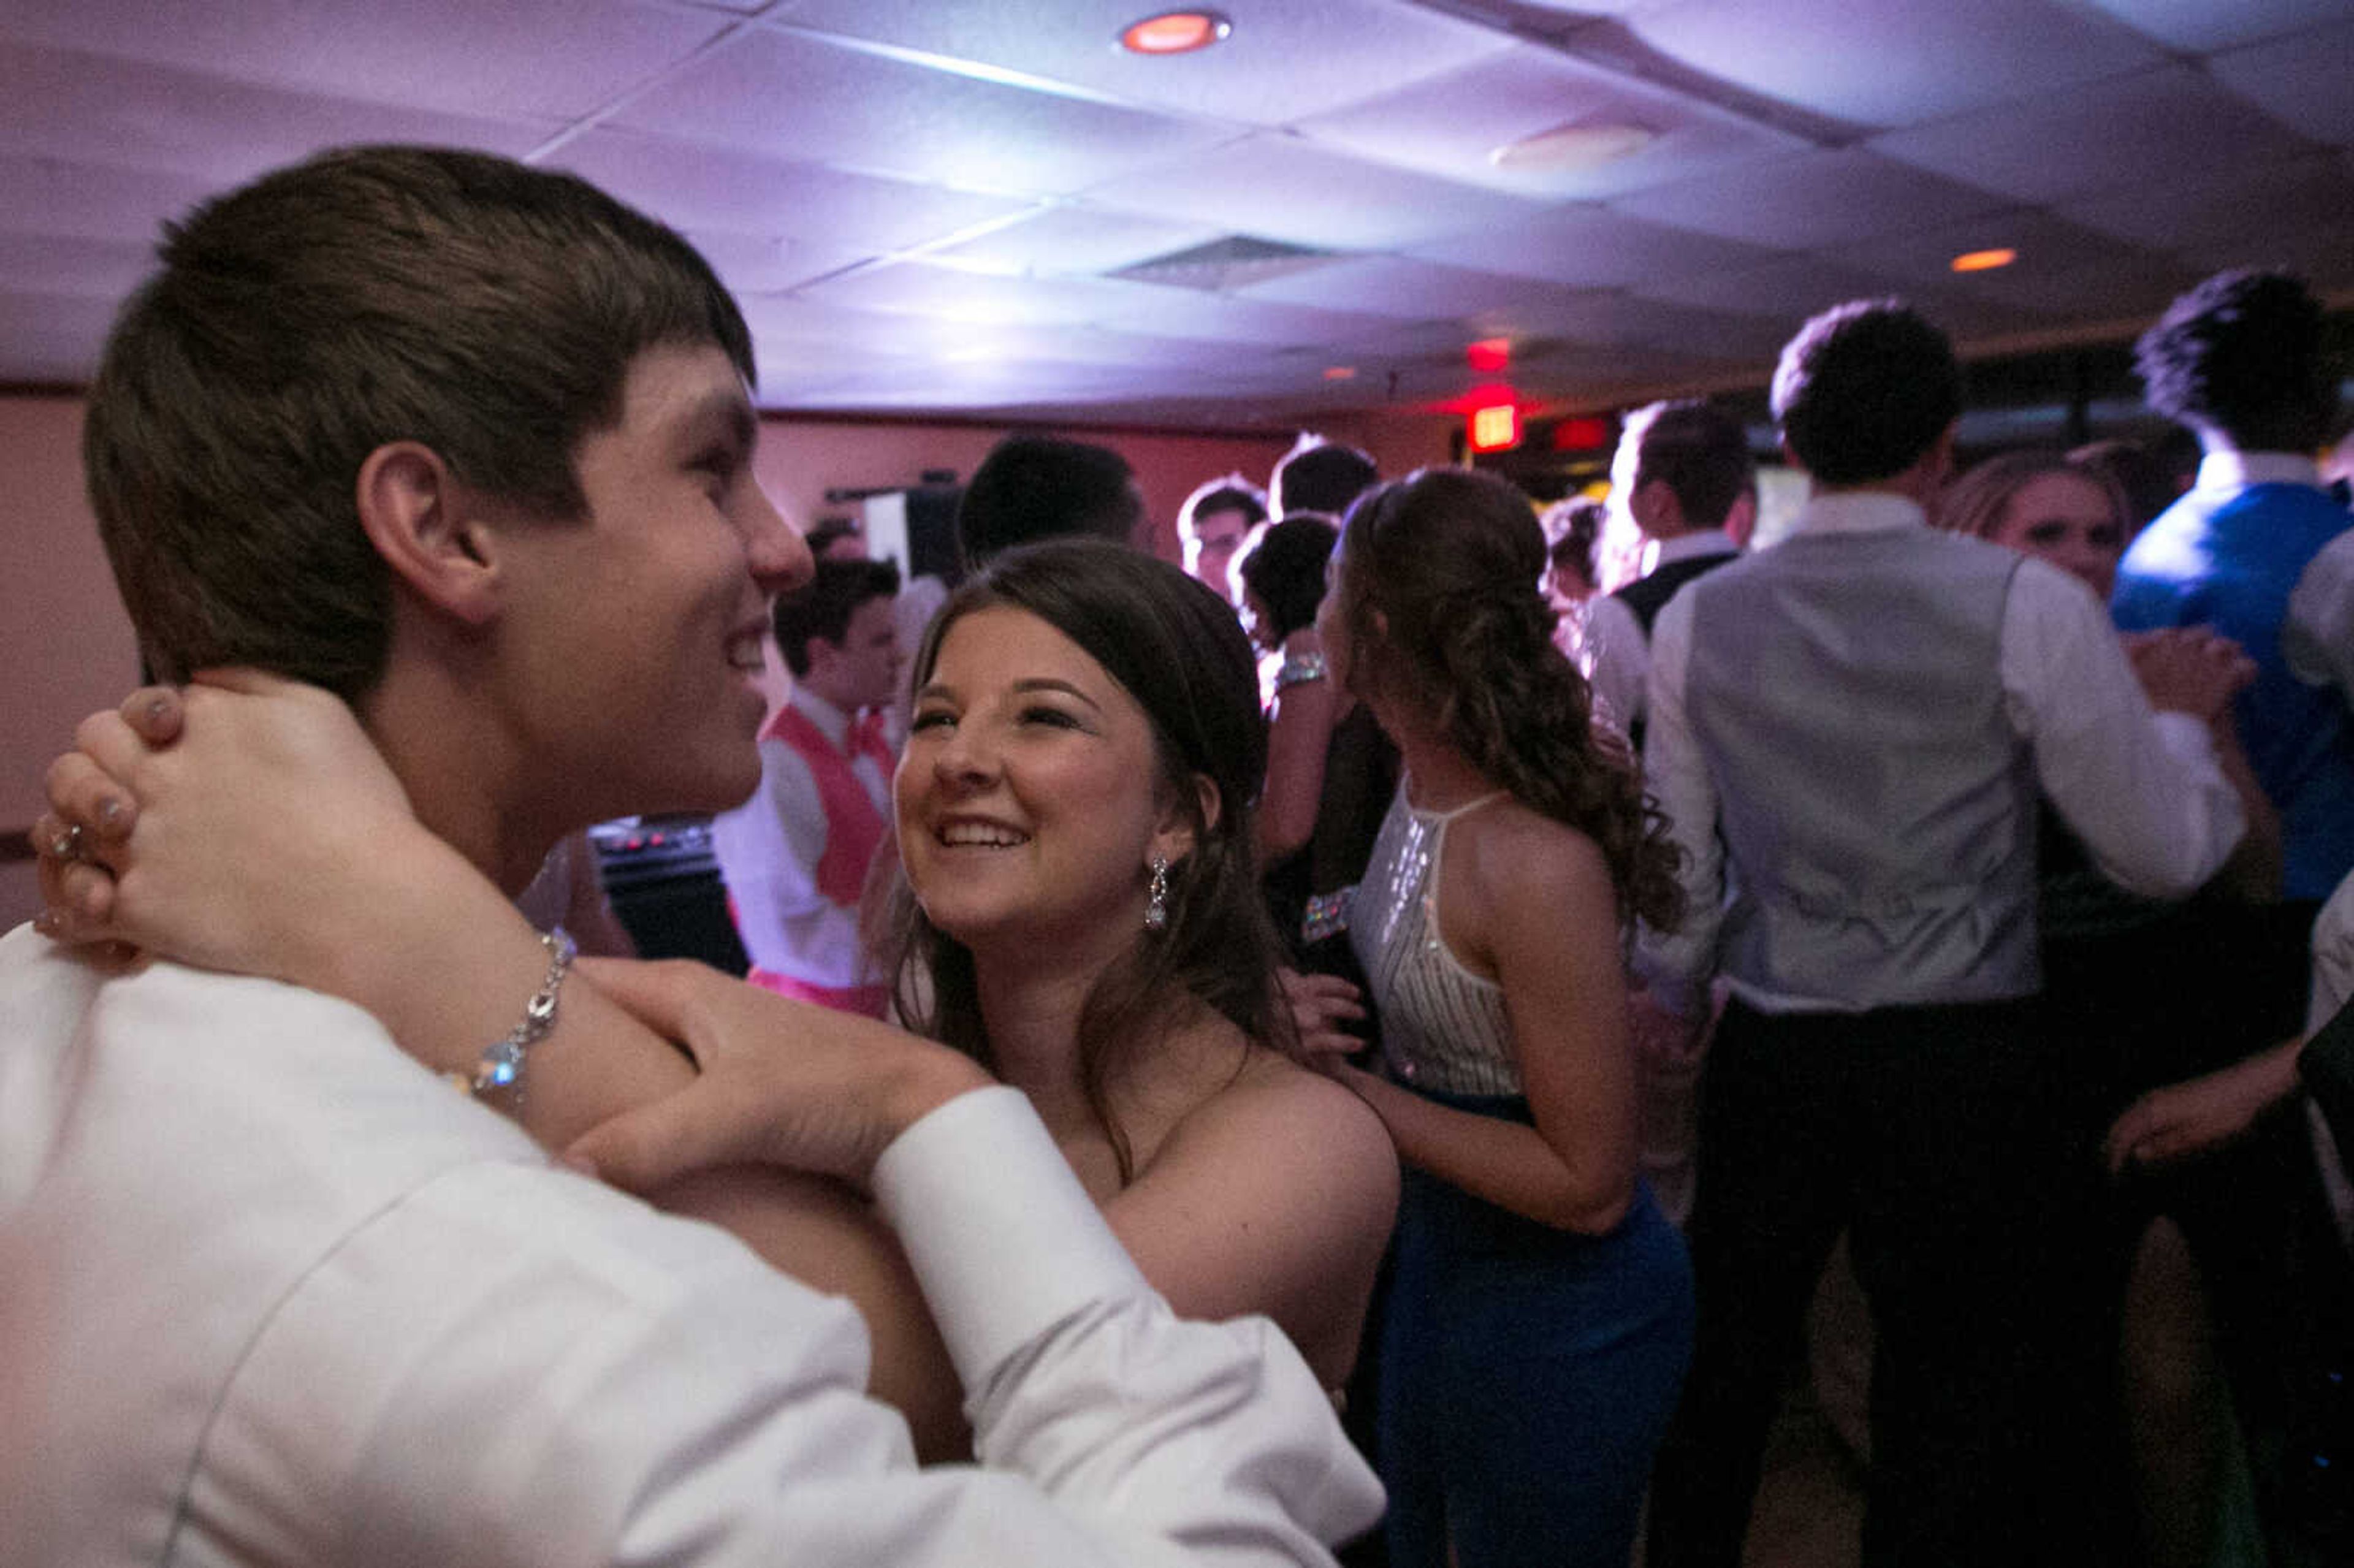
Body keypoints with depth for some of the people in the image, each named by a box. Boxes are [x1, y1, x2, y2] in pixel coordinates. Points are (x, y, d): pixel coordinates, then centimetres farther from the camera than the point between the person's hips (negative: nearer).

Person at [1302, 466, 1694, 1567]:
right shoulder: (1424, 782, -7)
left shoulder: (1537, 864, -32)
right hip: (1441, 1259, 8)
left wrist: (1348, 1087, -25)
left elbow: (1590, 1183, -25)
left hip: (1560, 1315, -8)